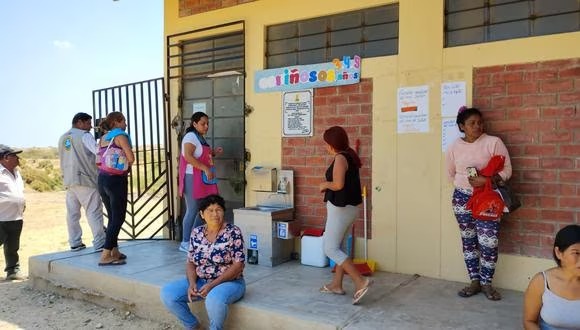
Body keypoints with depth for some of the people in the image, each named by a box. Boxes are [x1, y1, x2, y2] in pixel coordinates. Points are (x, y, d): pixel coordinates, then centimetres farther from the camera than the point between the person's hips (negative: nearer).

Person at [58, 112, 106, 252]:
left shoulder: (63, 138, 17)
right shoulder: (84, 135, -6)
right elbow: (98, 151, -19)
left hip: (68, 180, 7)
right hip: (85, 179, -7)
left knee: (72, 213, 9)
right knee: (94, 211, -6)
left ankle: (75, 243, 12)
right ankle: (100, 243, -8)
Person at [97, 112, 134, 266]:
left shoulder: (102, 139, 17)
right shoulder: (120, 135, -6)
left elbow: (99, 160, 19)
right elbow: (131, 157, -16)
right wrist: (126, 168, 3)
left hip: (102, 178, 8)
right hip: (116, 179, -8)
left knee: (113, 217, 15)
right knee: (118, 218, -5)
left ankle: (114, 252, 19)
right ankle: (105, 256, -10)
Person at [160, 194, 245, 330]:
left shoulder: (233, 232, -12)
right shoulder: (196, 233, 2)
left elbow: (238, 265, -15)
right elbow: (190, 262, 6)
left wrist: (212, 285, -22)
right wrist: (192, 283, -14)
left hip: (229, 282, -5)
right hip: (200, 281, 5)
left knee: (214, 299, -37)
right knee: (167, 293, -12)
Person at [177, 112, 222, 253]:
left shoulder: (200, 138, 19)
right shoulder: (191, 136, -11)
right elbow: (188, 156, -25)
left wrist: (213, 153, 11)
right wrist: (206, 169, -28)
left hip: (202, 179, 9)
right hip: (192, 178, -9)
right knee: (192, 210, -6)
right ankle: (185, 243, 4)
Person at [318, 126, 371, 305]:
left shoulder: (340, 158, -17)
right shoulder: (349, 155, 12)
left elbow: (338, 184, -26)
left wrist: (324, 185, -8)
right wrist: (328, 186, 9)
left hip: (341, 208, -10)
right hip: (349, 206, 10)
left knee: (330, 248, -6)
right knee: (336, 246, 17)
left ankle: (360, 281, -10)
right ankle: (336, 284, 24)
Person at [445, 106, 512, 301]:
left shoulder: (494, 142, -7)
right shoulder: (454, 147, 3)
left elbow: (506, 170, -8)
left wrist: (486, 180, -21)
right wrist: (464, 183, 3)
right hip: (462, 199, 3)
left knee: (488, 243, -5)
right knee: (468, 241, 9)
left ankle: (486, 283, 14)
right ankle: (474, 281, 22)